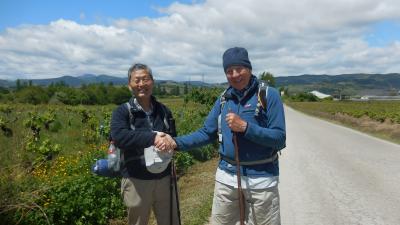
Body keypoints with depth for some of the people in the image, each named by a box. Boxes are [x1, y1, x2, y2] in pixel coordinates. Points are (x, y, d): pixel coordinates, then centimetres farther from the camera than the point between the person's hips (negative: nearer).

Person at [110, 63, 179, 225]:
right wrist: (152, 138, -33)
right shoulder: (122, 112, -7)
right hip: (136, 181, -3)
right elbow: (118, 137, -26)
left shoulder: (163, 110, 6)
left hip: (164, 179, 4)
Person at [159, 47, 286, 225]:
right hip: (226, 176, 4)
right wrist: (176, 143, -8)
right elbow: (207, 133, 6)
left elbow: (279, 139, -15)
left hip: (261, 179, -4)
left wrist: (245, 127, -24)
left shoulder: (269, 95, -10)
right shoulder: (223, 99, 4)